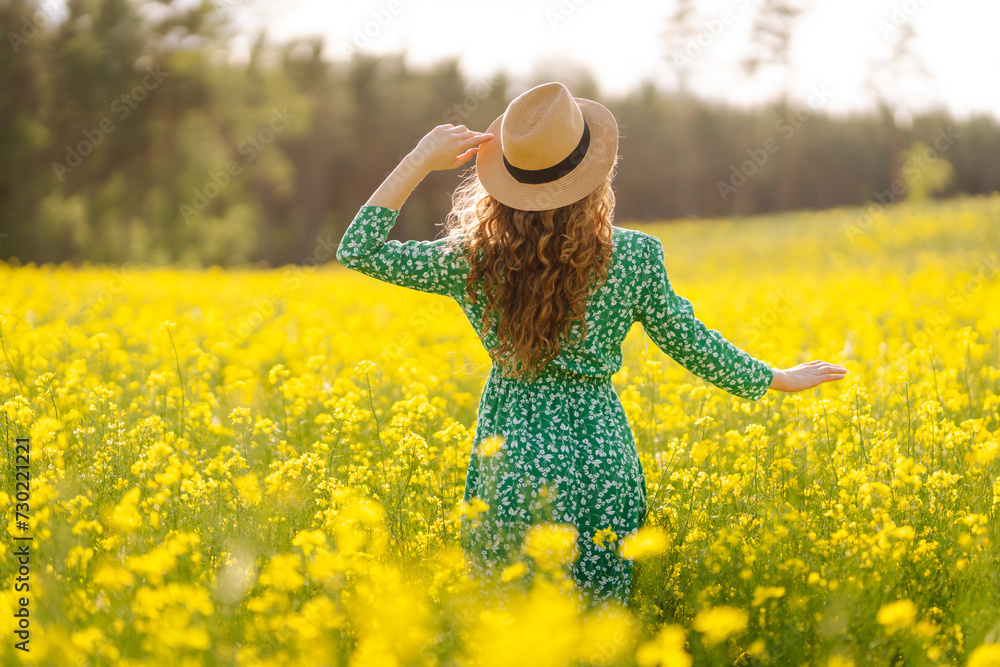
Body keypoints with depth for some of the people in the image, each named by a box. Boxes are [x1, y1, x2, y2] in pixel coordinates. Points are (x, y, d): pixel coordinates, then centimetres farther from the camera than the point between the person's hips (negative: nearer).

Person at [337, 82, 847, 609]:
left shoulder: (477, 259, -6)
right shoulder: (633, 257, -6)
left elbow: (360, 251, 1)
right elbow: (688, 343, 6)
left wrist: (420, 162, -1)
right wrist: (778, 379, 22)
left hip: (510, 455, 0)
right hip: (598, 448, 0)